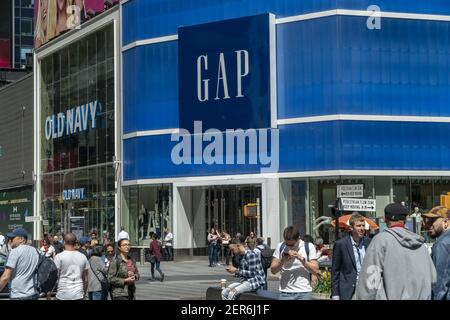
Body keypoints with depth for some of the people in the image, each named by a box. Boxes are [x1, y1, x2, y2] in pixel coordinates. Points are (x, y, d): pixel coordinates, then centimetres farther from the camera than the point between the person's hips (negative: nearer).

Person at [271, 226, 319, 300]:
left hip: (304, 294, -1)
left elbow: (315, 271, -5)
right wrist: (282, 261, -13)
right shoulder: (280, 247, 6)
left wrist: (301, 259, -15)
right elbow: (273, 270, 5)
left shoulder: (309, 247, 0)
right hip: (285, 293, 2)